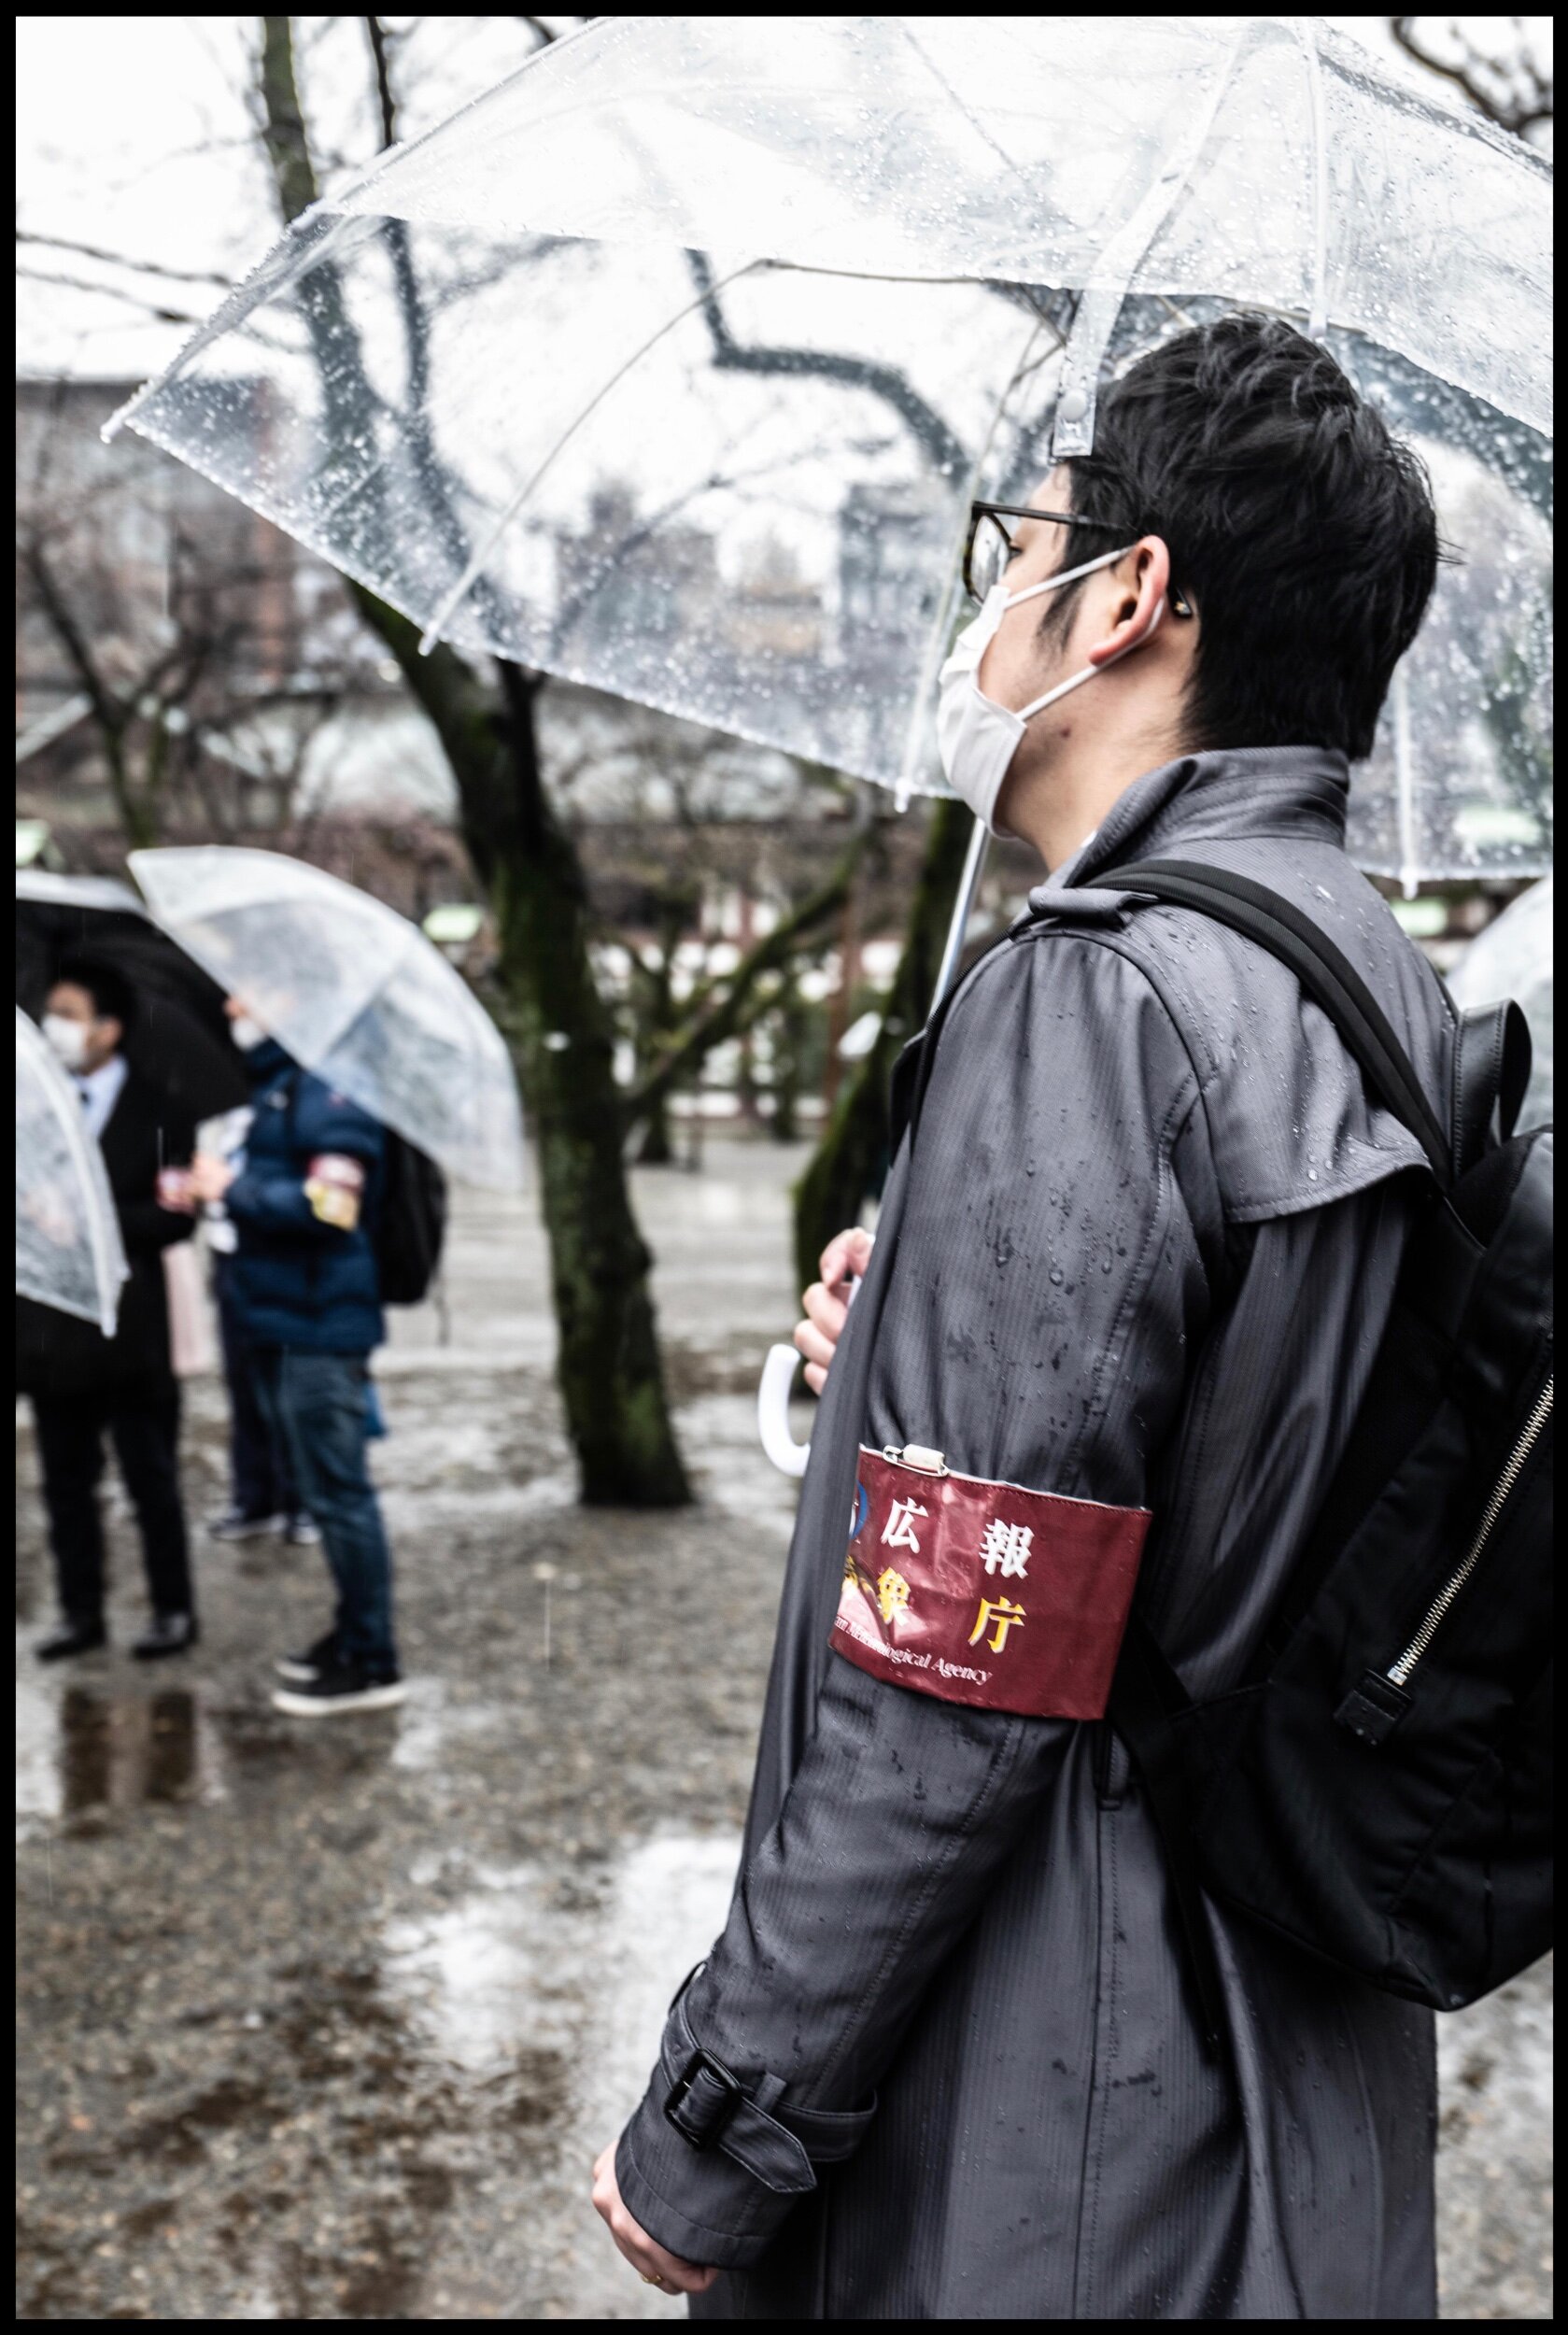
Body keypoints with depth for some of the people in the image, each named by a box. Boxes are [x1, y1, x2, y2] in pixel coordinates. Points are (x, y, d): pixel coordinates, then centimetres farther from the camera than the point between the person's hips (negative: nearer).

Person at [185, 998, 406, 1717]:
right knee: (325, 1489, 18)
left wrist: (233, 1189, -15)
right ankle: (353, 1632, 29)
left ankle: (371, 1663, 4)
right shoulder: (272, 1088, 16)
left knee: (337, 1491, -4)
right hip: (280, 1326, 10)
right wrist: (219, 1187, 7)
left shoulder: (326, 1090, -16)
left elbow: (330, 1205, -25)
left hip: (319, 1329, -10)